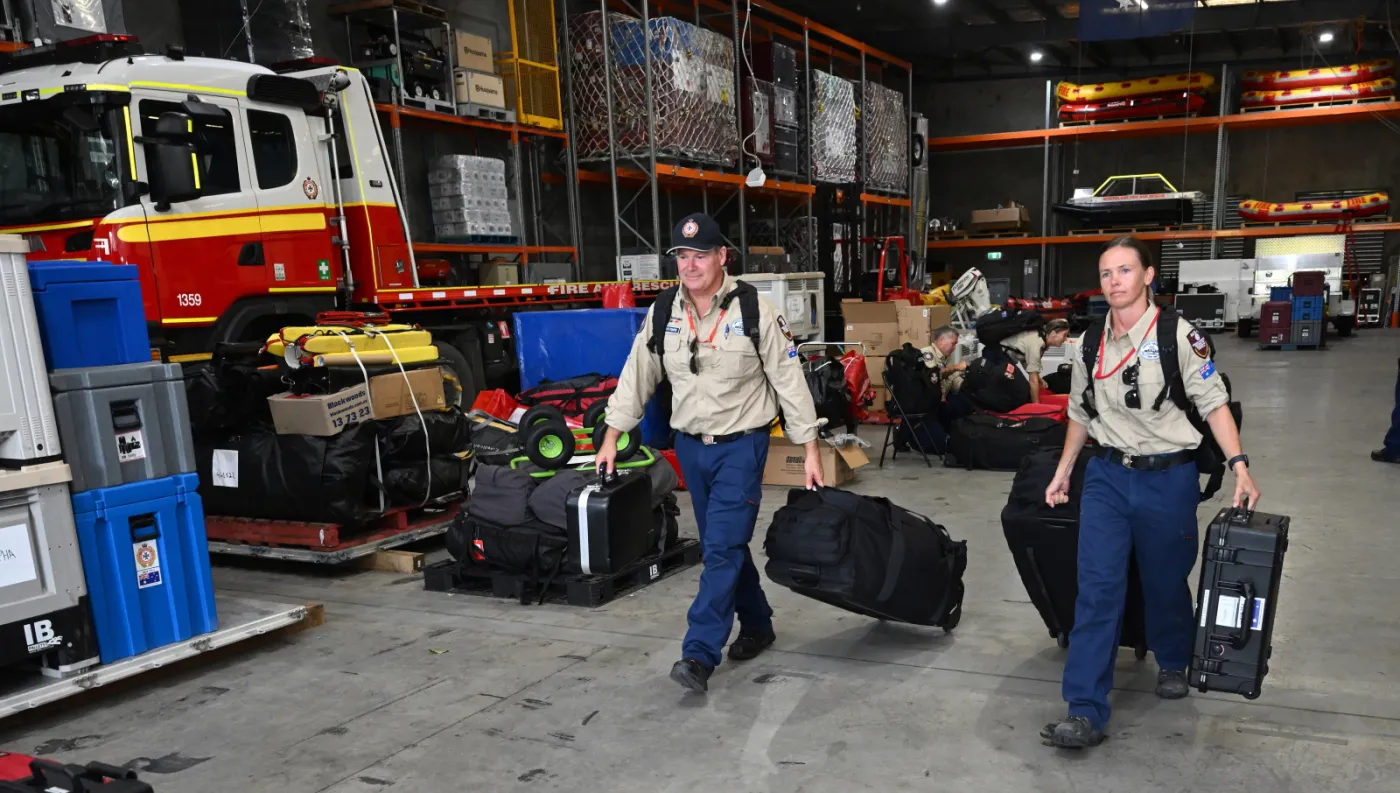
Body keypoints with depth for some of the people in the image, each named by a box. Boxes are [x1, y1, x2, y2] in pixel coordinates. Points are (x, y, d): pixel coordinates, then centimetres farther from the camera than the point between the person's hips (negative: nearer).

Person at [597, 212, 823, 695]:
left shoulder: (755, 311, -12)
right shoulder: (662, 313, 1)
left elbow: (790, 381, -9)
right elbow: (637, 376, 9)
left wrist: (810, 449, -9)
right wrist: (612, 436, 9)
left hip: (741, 445, -5)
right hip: (690, 445, 5)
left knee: (722, 549, -10)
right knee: (725, 544, 15)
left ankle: (699, 655, -6)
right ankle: (756, 626, 33)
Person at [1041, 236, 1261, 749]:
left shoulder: (1179, 336, -8)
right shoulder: (1091, 342, 4)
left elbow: (1214, 403, -8)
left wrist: (1239, 466, -16)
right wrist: (1063, 471, 17)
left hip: (1168, 477, -2)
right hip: (1107, 476, 3)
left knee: (1166, 582, 14)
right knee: (1096, 587, -6)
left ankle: (1172, 662, 44)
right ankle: (1085, 712, -5)